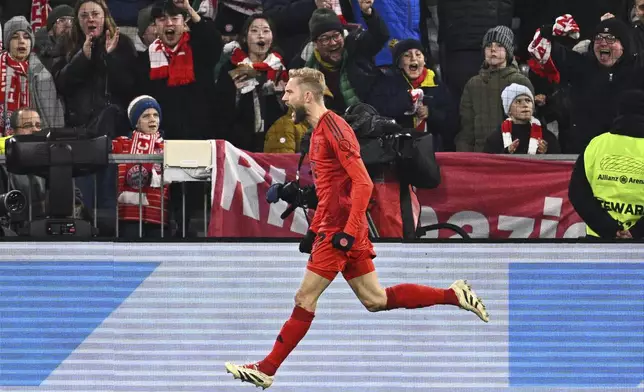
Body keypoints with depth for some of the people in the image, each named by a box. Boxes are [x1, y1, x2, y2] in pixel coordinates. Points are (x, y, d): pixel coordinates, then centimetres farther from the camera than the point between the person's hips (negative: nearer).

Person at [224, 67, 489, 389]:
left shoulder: (333, 127, -14)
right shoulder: (319, 130, 16)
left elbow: (363, 183, -20)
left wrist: (348, 232, -24)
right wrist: (313, 230, 22)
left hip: (341, 230, -10)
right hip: (331, 229, 10)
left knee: (305, 299, -6)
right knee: (375, 300, 11)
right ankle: (454, 295, 14)